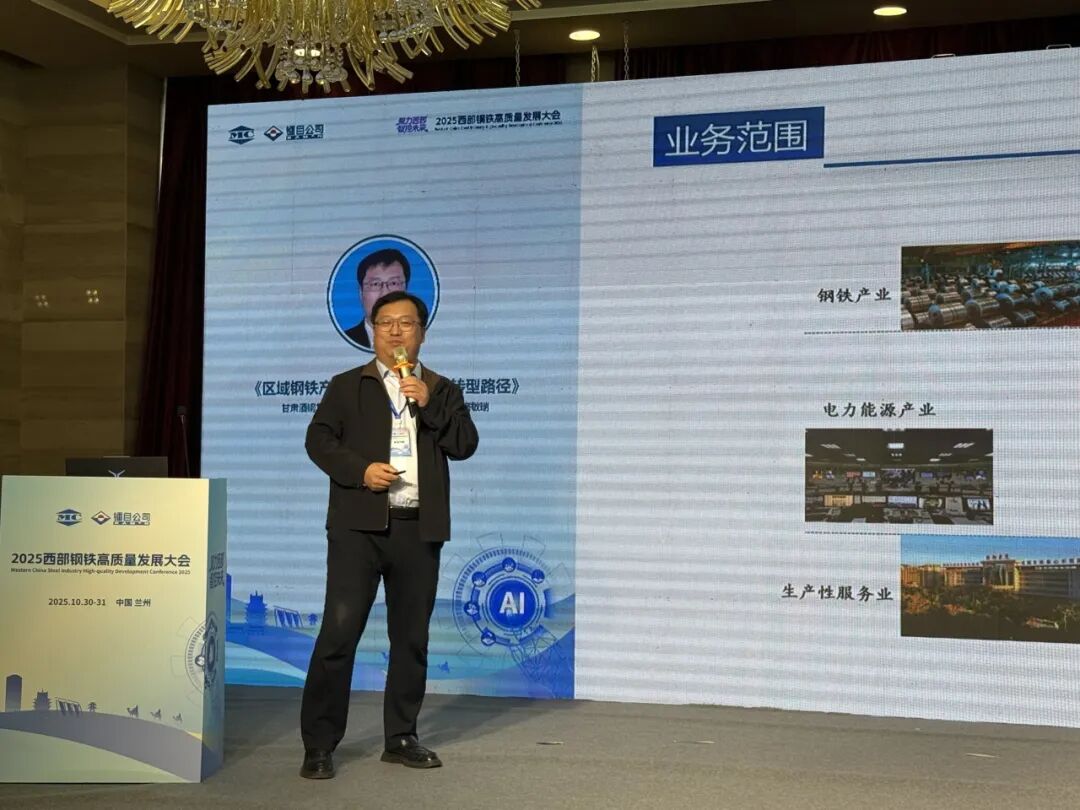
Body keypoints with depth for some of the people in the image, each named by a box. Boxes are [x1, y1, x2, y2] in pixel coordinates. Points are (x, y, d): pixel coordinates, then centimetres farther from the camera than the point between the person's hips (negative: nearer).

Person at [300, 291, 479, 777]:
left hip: (419, 530, 3)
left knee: (411, 637, 8)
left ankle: (401, 738, 20)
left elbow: (465, 445, 3)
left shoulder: (441, 390, 14)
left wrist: (430, 404, -10)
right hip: (359, 526, -2)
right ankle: (319, 744, -2)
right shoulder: (347, 386, 10)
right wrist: (360, 470, -14)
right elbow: (319, 439, 1)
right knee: (339, 632, -7)